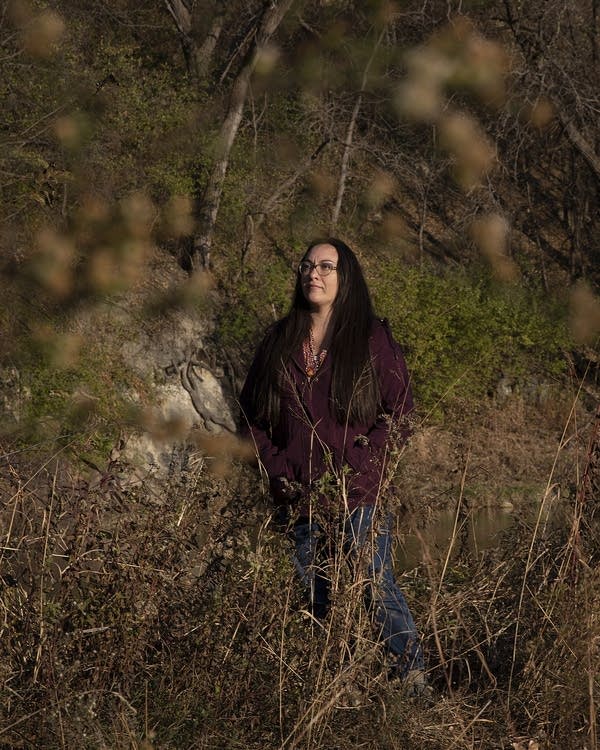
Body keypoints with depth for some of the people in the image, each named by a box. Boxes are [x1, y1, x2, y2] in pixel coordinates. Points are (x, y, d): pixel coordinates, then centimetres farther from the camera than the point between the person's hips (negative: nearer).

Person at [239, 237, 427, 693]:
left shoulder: (372, 339, -1)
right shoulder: (279, 341, 11)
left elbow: (400, 412, -4)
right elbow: (252, 414, 15)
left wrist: (353, 468, -11)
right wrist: (279, 473, 2)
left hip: (359, 495, -4)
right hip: (299, 498, 4)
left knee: (379, 591, -10)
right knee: (313, 601, 9)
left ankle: (416, 686, -3)